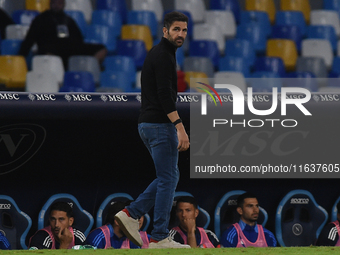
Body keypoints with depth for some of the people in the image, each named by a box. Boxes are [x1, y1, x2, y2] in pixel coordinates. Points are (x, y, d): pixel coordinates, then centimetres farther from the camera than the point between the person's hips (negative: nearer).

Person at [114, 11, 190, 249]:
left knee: (169, 177, 17)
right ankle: (160, 238, -2)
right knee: (168, 179, -5)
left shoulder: (156, 54, 19)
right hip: (161, 125, -10)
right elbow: (165, 95, -23)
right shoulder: (164, 56, -13)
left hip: (148, 124, 10)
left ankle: (132, 214, 7)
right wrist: (180, 127, -27)